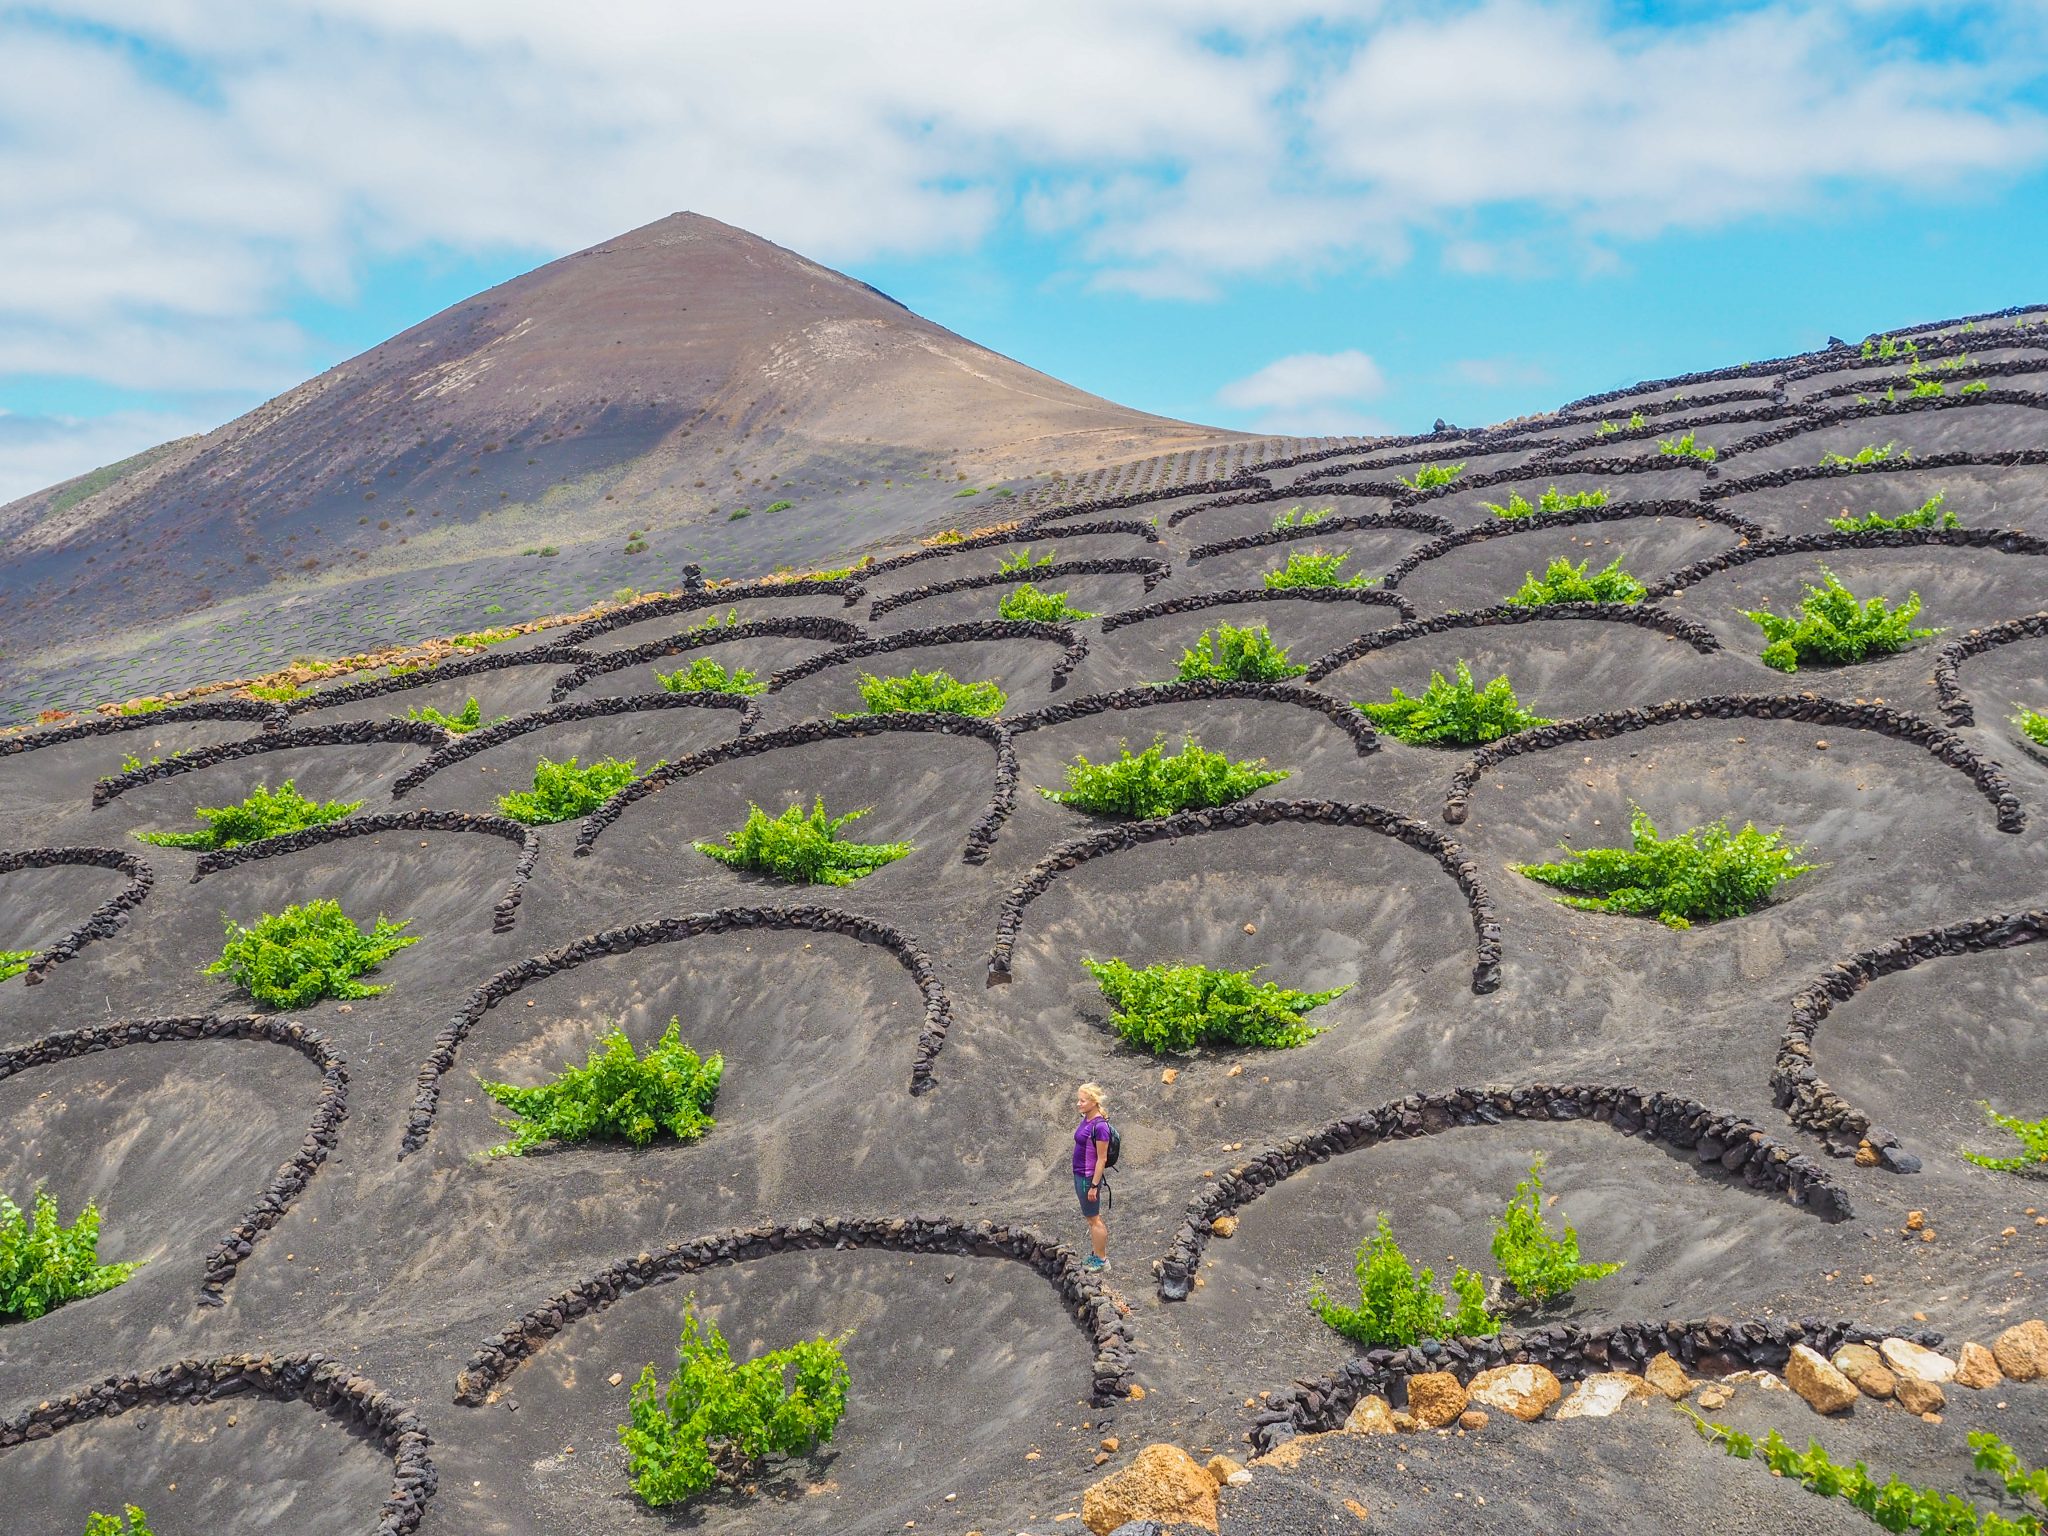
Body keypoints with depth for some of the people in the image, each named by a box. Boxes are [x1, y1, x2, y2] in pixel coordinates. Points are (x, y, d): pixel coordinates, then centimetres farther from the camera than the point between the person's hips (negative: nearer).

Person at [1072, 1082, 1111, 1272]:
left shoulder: (1099, 1126, -22)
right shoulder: (1085, 1120, 4)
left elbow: (1102, 1159, -20)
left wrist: (1094, 1185, -18)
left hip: (1089, 1178, -9)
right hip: (1079, 1176, 9)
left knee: (1094, 1219, 4)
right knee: (1091, 1218, 18)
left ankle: (1102, 1260, 16)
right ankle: (1096, 1255, 30)